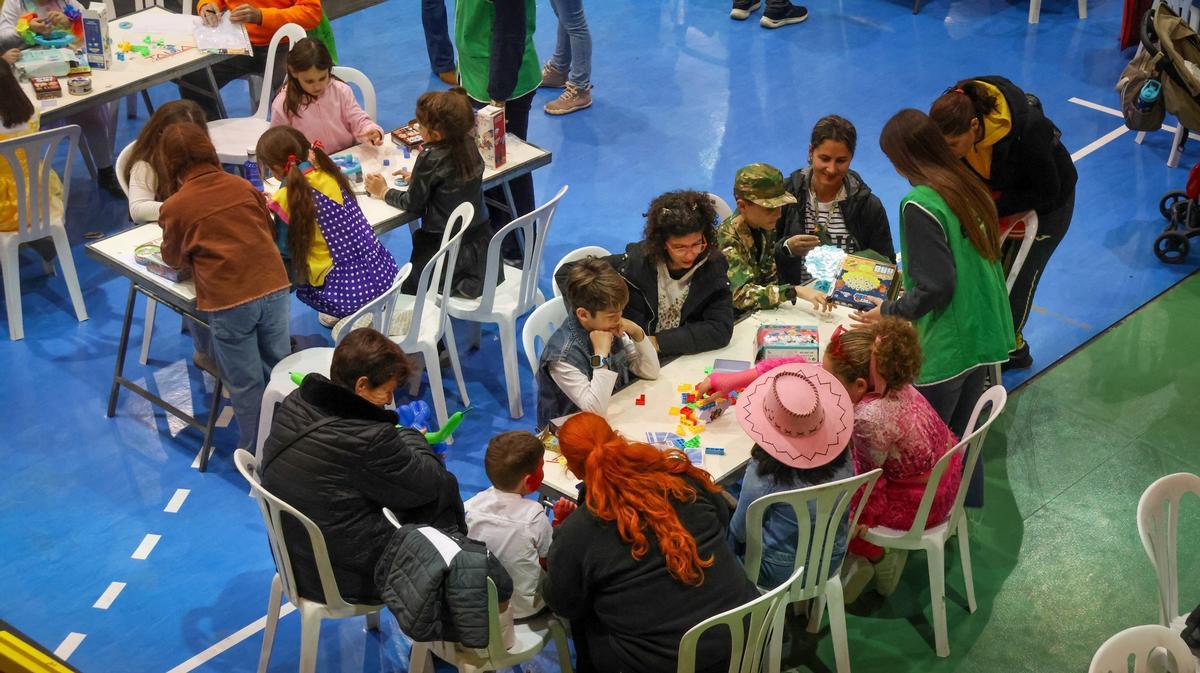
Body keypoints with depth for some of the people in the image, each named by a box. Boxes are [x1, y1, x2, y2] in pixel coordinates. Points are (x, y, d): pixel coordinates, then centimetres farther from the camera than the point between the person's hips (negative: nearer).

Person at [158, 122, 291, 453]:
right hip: (273, 286, 4)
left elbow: (174, 258, 11)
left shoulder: (174, 208, -4)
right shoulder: (242, 186, 6)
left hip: (228, 301, -4)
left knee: (245, 383, 10)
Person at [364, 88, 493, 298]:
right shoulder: (469, 144, -4)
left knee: (406, 288, 15)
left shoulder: (430, 158, -23)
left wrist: (384, 192, 5)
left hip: (445, 246, -6)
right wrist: (417, 178, 16)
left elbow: (412, 204, -10)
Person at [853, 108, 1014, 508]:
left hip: (944, 347, -9)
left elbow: (935, 288, -23)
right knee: (962, 431, 23)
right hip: (981, 335, 9)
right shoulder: (969, 188, 4)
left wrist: (888, 313, -8)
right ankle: (965, 507, 36)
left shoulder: (920, 205, -21)